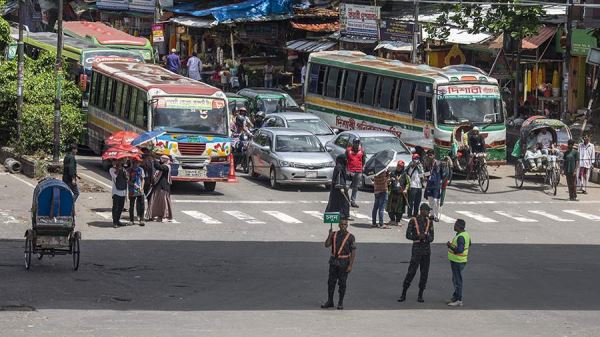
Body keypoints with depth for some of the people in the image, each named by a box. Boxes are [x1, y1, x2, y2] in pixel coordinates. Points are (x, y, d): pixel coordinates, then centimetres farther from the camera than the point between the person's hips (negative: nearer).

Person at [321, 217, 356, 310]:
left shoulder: (350, 237, -6)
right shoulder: (334, 234, 5)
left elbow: (353, 252, -8)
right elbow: (327, 245, -1)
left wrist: (350, 266, -13)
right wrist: (330, 235, -14)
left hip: (344, 263, -4)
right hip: (334, 261, 4)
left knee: (342, 283, 2)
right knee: (331, 282, 6)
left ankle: (340, 303, 13)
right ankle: (330, 301, 16)